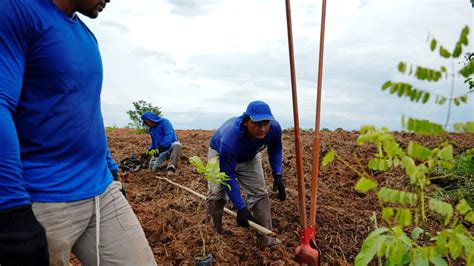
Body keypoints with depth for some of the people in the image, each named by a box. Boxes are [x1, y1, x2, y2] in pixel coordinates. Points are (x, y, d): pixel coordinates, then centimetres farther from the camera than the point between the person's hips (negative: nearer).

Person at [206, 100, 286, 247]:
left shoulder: (274, 128, -32)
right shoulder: (229, 140, -47)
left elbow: (275, 149, -6)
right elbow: (228, 177, -36)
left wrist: (277, 175, -18)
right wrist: (241, 208, -34)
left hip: (250, 157, 4)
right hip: (220, 154, -4)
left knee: (259, 193, -5)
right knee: (217, 194, -20)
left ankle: (266, 240, 5)